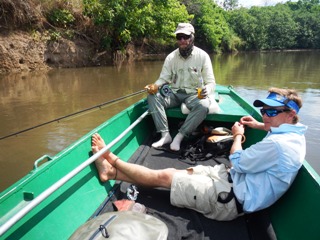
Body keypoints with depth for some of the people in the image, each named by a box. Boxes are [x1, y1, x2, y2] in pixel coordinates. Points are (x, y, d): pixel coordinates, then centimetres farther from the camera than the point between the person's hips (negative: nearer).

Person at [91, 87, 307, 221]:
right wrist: (261, 126, 19)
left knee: (164, 176, -7)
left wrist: (238, 135, 1)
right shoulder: (294, 134, 4)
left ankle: (110, 159, 10)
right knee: (178, 172, 3)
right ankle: (112, 171, 10)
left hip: (230, 201, -9)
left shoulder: (278, 144, -27)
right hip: (233, 180, 9)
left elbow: (238, 162, -15)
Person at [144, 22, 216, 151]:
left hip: (194, 94, -2)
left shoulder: (202, 56, -6)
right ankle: (165, 135, -23)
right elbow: (164, 78, 2)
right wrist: (155, 85, -22)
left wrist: (206, 90, -33)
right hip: (174, 93, 3)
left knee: (203, 106, -36)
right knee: (152, 97, -23)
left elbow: (211, 82, -8)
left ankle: (179, 136, -23)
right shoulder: (171, 57, 3)